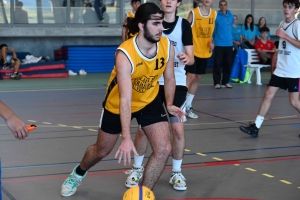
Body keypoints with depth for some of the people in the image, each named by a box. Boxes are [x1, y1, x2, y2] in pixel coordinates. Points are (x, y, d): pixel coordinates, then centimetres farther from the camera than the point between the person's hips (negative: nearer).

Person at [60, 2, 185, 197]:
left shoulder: (167, 46, -21)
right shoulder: (125, 55, -36)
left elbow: (169, 78, 1)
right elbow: (125, 100, -42)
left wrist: (169, 104, -9)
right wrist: (126, 138, -48)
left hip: (150, 101, 3)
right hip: (117, 104, -3)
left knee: (164, 149, -14)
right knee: (102, 151, 15)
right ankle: (78, 173, 50)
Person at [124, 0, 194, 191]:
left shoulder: (184, 24, -5)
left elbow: (191, 57, -9)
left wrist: (186, 58, -31)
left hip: (176, 83, -1)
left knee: (178, 129, -5)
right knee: (143, 128, 1)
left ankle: (177, 173, 14)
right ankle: (137, 169, 22)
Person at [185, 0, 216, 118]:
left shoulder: (214, 14, 5)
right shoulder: (193, 13, -11)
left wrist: (211, 42, 1)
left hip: (205, 52, 6)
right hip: (193, 51, -6)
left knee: (197, 78, 10)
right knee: (190, 77, -12)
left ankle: (188, 106, 21)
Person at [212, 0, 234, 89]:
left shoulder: (231, 16, 8)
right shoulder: (216, 16, -6)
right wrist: (213, 40, -8)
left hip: (229, 44, 5)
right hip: (219, 44, -5)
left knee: (228, 64, 7)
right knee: (217, 64, -3)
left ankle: (225, 82, 16)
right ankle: (217, 82, 3)